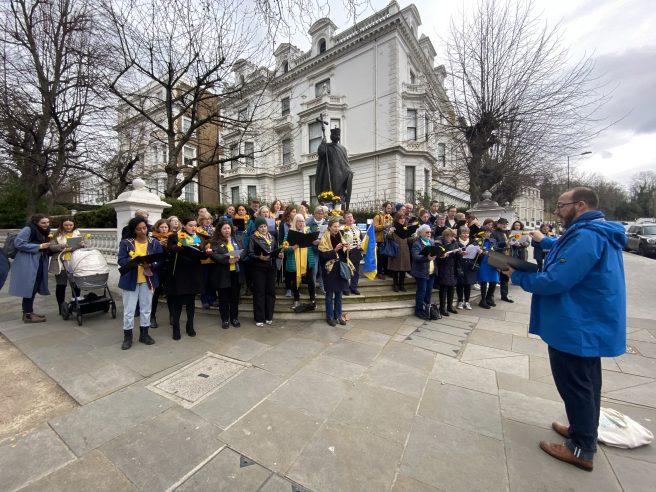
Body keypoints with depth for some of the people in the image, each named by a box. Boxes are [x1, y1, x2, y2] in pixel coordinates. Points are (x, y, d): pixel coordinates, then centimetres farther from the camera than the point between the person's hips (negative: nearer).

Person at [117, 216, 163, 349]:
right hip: (130, 280, -2)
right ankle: (127, 337, 22)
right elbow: (121, 260, -8)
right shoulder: (126, 243, -5)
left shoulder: (155, 243, -1)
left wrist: (151, 264, -23)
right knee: (129, 310, 6)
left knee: (146, 308, 13)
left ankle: (144, 334, 29)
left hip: (148, 280, 2)